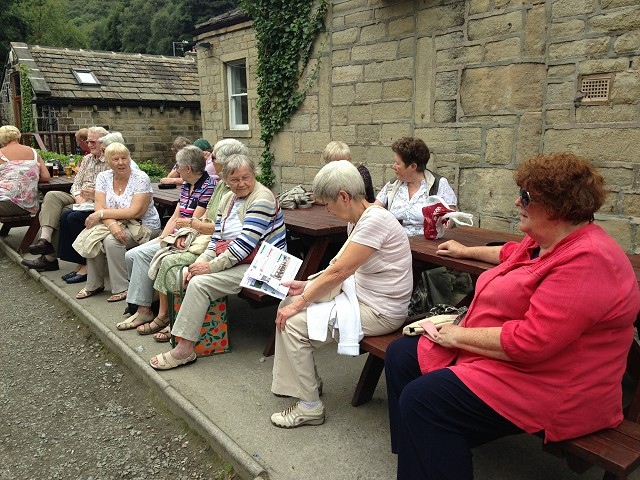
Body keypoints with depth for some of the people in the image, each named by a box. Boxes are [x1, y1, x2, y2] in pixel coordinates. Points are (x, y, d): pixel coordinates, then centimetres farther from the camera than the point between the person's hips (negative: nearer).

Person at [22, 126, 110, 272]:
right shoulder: (87, 159, 21)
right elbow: (76, 183, 14)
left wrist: (96, 194, -23)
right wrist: (78, 196, -6)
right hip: (80, 197, 7)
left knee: (64, 213, -25)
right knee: (51, 196, -19)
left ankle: (49, 257, -13)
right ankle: (45, 239, -34)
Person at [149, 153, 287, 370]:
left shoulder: (262, 199, -15)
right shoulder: (227, 199, 13)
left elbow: (245, 244, -22)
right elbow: (217, 238, 11)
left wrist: (212, 266, -21)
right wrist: (201, 262, -7)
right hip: (232, 260, 9)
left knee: (200, 283, -22)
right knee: (188, 273, -5)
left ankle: (184, 350, -14)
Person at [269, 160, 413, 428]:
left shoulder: (375, 220, -23)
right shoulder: (361, 219, 7)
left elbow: (339, 272, -24)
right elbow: (343, 270, 12)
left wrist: (300, 303, -15)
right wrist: (307, 286, 5)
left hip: (379, 312, -10)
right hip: (359, 296, 10)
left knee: (292, 322, -13)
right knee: (289, 304, 9)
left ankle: (310, 407, 2)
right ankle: (306, 381, 24)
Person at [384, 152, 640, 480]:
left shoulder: (586, 261, -25)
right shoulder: (542, 240, 6)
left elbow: (530, 342, -30)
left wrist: (460, 335, -18)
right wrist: (467, 252, 41)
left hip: (551, 389, -10)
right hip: (494, 352, 11)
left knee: (422, 399, -25)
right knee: (401, 356, 6)